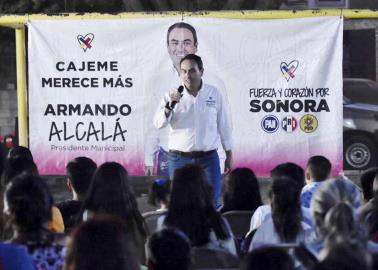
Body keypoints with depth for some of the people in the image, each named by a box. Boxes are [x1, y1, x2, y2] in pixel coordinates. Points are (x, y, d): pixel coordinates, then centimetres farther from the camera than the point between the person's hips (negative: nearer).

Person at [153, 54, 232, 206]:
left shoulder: (214, 94, 3)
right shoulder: (173, 96, 1)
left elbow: (223, 125, 10)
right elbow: (158, 124, -7)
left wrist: (229, 154, 11)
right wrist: (170, 105, -24)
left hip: (208, 159, 0)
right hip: (180, 159, 0)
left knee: (213, 203, -1)